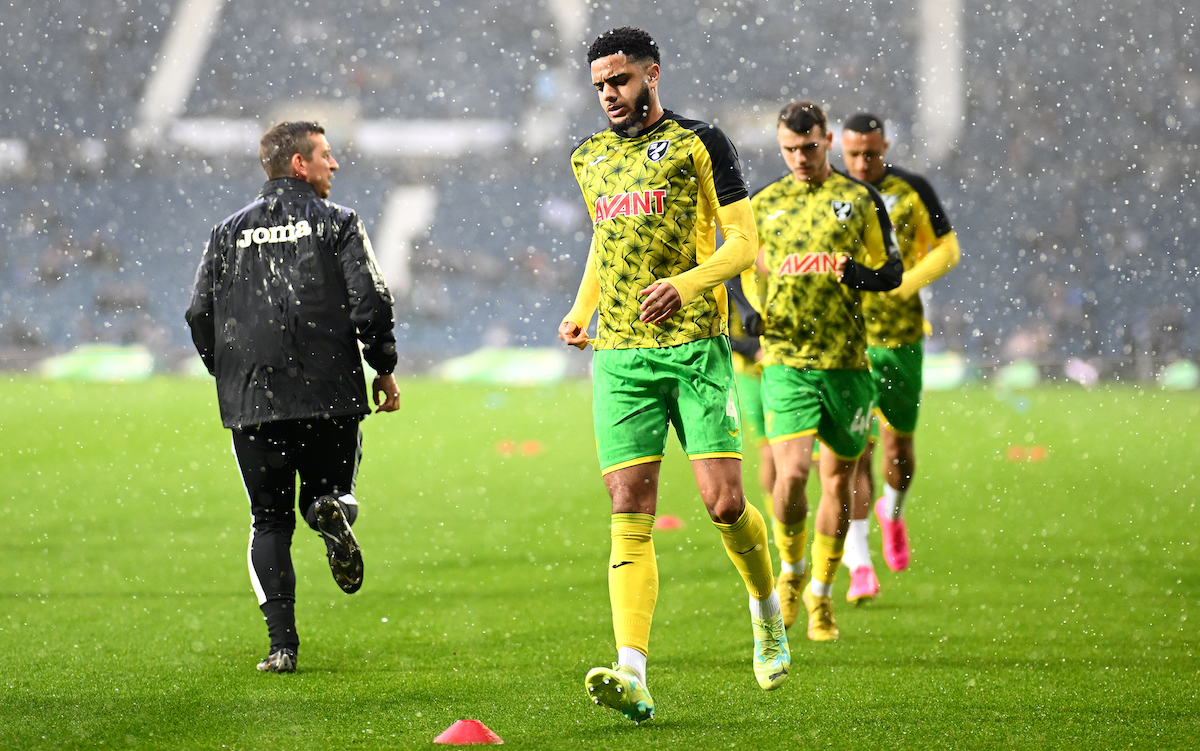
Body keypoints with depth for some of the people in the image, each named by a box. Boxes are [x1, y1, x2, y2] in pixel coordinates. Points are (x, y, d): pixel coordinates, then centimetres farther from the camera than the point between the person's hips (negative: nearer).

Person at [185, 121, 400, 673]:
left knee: (269, 521, 9)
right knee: (327, 489, 17)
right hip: (329, 394, -2)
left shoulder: (229, 232, 12)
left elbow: (200, 315, 8)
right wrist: (384, 369, 6)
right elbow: (369, 301, -7)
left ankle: (281, 643, -4)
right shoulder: (336, 223, 3)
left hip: (251, 401, 2)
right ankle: (331, 509, -22)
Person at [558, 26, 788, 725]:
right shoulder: (590, 158, 17)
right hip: (619, 354, 4)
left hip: (696, 347, -4)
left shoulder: (700, 143, 1)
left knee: (724, 502, -8)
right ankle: (632, 674, -17)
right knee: (630, 514, -8)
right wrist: (581, 310, 17)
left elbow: (743, 242, -3)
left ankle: (767, 608, 23)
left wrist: (685, 283, -20)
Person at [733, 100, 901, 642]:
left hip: (847, 359, 1)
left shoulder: (860, 200, 6)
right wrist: (750, 312, -2)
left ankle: (820, 594, 23)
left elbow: (892, 271, 9)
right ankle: (791, 568, 8)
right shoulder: (763, 205, 9)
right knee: (792, 472, -17)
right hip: (785, 358, -1)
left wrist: (858, 274, -14)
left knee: (838, 480, 7)